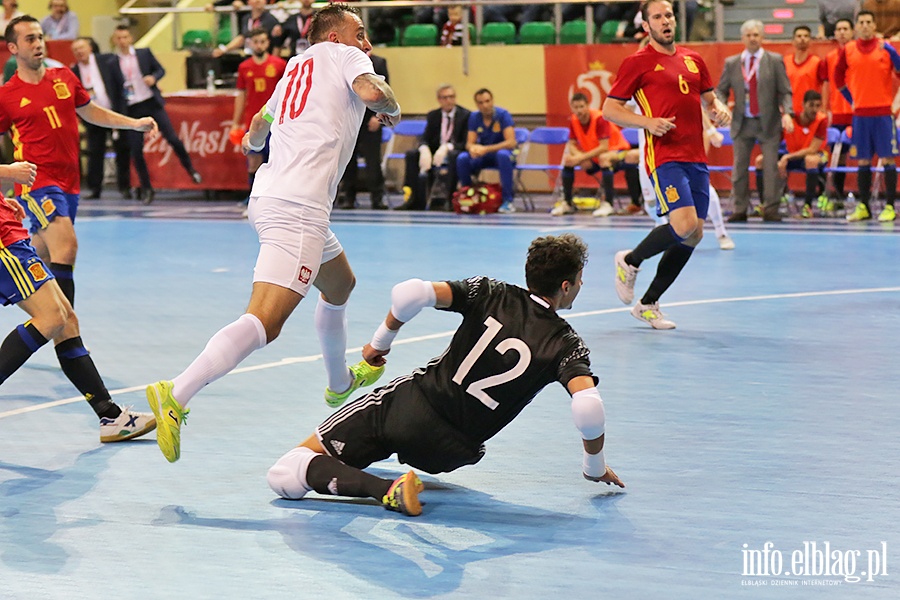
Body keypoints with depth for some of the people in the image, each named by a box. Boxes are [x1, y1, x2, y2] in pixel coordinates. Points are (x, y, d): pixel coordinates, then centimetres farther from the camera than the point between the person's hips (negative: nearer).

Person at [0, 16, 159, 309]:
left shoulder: (65, 78, 9)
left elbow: (91, 112, 24)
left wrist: (135, 123, 17)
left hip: (69, 182, 6)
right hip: (37, 182, -6)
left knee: (43, 256, 15)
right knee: (66, 244, -23)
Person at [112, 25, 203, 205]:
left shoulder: (144, 53, 2)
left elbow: (160, 70, 8)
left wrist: (153, 77, -13)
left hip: (151, 103, 0)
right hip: (131, 109, 0)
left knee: (172, 138, -6)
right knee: (136, 151, 0)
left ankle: (190, 169, 16)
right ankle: (146, 189, 12)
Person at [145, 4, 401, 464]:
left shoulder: (296, 68, 26)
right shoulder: (342, 55, 7)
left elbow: (263, 120, 44)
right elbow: (371, 91, -16)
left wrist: (253, 140, 67)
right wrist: (392, 109, 7)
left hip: (269, 195, 10)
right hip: (297, 206, -10)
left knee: (340, 284, 33)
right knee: (265, 321, -21)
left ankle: (340, 382, 52)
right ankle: (176, 396, -35)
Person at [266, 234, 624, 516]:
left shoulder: (491, 294, -4)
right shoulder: (566, 345, -7)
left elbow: (410, 294, -17)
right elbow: (589, 410, -23)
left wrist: (381, 341, 2)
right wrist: (595, 467, -4)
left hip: (409, 406, -3)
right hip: (450, 453, 3)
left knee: (286, 476, -7)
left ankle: (388, 490, -22)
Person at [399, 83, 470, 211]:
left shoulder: (466, 115, -4)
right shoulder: (433, 116, 10)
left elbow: (466, 143, -12)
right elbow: (425, 140, 3)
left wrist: (447, 147, -30)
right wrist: (425, 150, -22)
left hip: (456, 154, -5)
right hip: (435, 153, 5)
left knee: (453, 155, -39)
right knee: (411, 154, -19)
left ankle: (447, 199, -38)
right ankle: (415, 199, -23)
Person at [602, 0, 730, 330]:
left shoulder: (693, 59, 16)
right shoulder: (637, 62, -1)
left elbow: (709, 97, 27)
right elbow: (609, 109, -1)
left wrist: (719, 111, 3)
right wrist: (648, 122, -16)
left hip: (696, 158, 7)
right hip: (665, 156, -7)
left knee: (693, 236, 5)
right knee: (684, 224, -23)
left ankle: (648, 304, 19)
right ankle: (630, 261, 6)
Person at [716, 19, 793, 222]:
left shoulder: (775, 61, 1)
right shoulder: (731, 63, 7)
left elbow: (785, 91, -1)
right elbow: (721, 90, 10)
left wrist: (786, 113, -17)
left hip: (768, 123, -2)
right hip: (742, 123, 2)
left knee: (771, 168, -3)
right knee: (739, 168, 3)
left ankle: (771, 209, 3)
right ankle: (740, 209, 11)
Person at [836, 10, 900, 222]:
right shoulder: (848, 50, 7)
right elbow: (838, 77, 18)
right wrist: (851, 99, 12)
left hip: (883, 111, -2)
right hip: (860, 113, 2)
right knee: (863, 161, 6)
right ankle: (863, 207, 11)